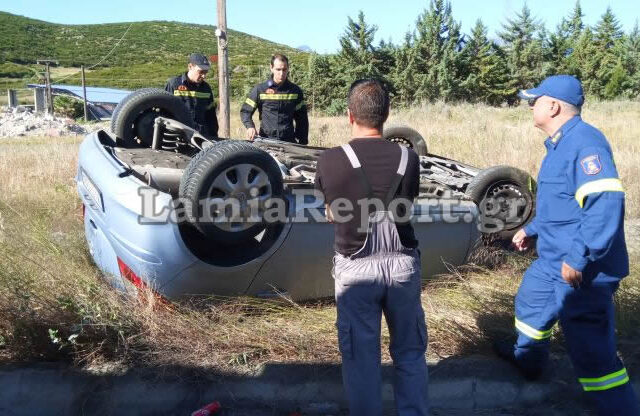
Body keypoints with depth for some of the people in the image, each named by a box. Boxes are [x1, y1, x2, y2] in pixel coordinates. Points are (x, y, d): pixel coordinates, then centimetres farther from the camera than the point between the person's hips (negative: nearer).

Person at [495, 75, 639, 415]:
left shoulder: (584, 141, -21)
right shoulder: (560, 143, 13)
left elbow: (606, 203, -31)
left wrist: (579, 258, -30)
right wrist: (531, 230, 30)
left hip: (582, 270, -11)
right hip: (553, 261, 11)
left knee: (592, 351, -7)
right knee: (529, 302, 30)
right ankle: (527, 358, 55)